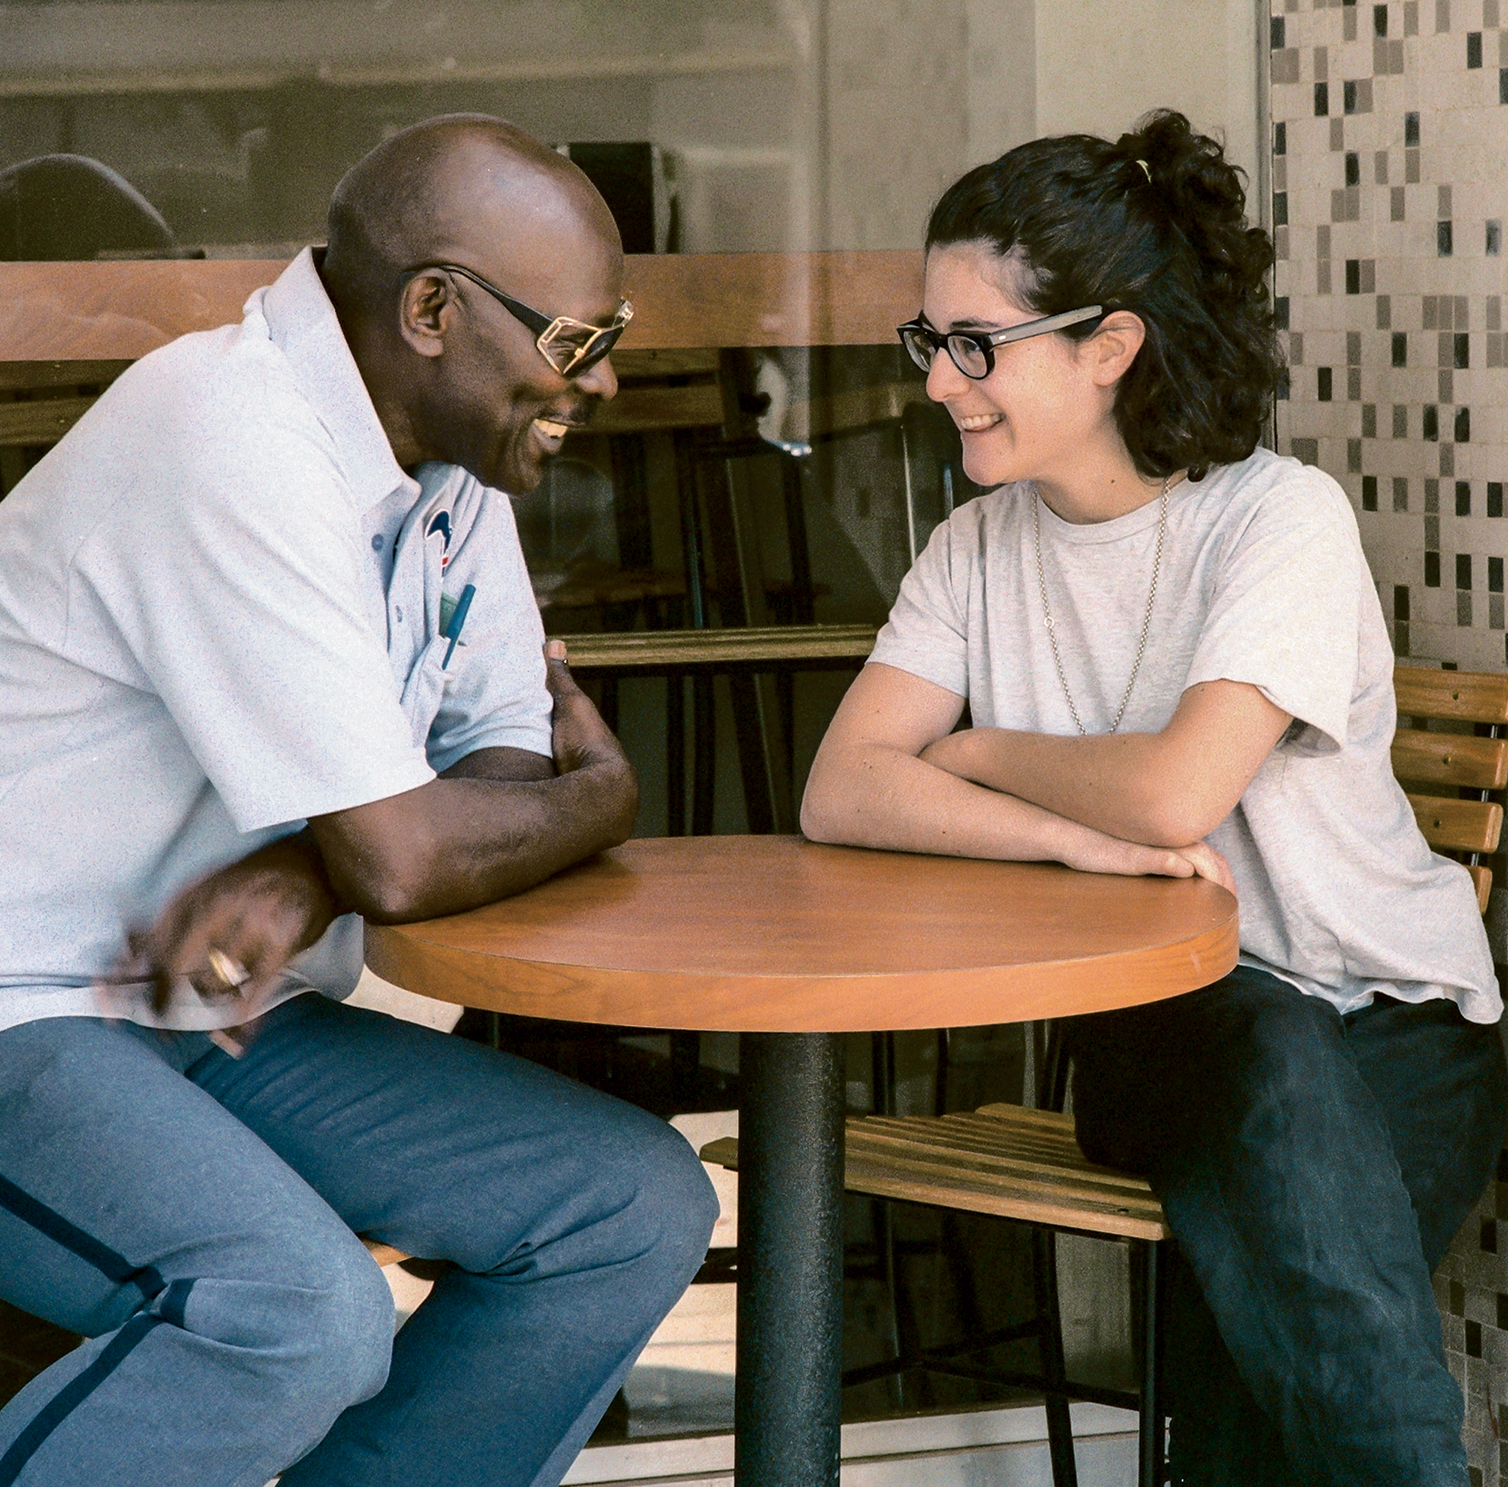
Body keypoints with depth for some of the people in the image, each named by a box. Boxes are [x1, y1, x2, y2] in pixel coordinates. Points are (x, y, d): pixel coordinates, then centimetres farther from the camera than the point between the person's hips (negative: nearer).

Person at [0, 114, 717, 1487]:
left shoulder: (451, 450, 6)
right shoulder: (237, 447, -23)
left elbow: (512, 762, 9)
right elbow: (401, 859, -25)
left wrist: (304, 878, -12)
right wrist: (600, 801, -3)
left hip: (222, 1016, 9)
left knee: (639, 1208, -2)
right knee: (302, 1312, -34)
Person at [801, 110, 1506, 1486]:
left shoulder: (1283, 517, -10)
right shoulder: (980, 551, 6)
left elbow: (1175, 794, -23)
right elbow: (841, 794, -8)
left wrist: (980, 753, -4)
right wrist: (1075, 834, -24)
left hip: (1395, 1026, -3)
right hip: (1157, 1027, 3)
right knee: (1273, 1058, -32)